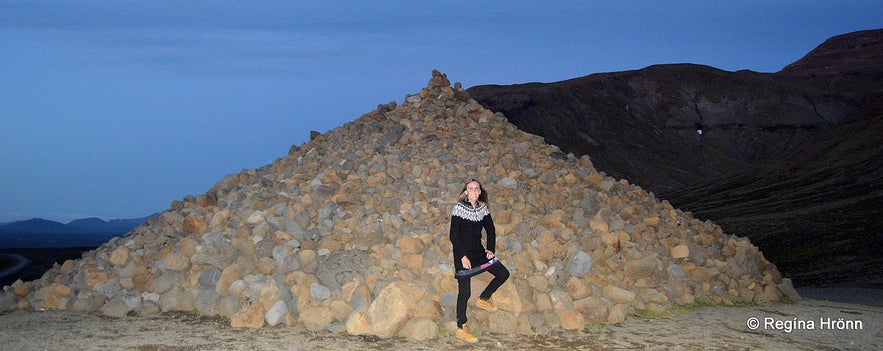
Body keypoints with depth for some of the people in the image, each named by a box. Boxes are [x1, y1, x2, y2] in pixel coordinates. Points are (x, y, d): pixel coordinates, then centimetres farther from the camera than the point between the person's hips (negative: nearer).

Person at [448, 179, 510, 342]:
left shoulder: (483, 208, 5)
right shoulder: (459, 208, -12)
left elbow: (491, 230, 14)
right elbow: (453, 235, -15)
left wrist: (490, 249, 1)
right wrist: (463, 257, -19)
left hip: (478, 252, 6)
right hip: (463, 254, -6)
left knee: (503, 273, 5)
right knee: (465, 291, -4)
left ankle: (483, 299, 24)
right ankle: (461, 329, 5)